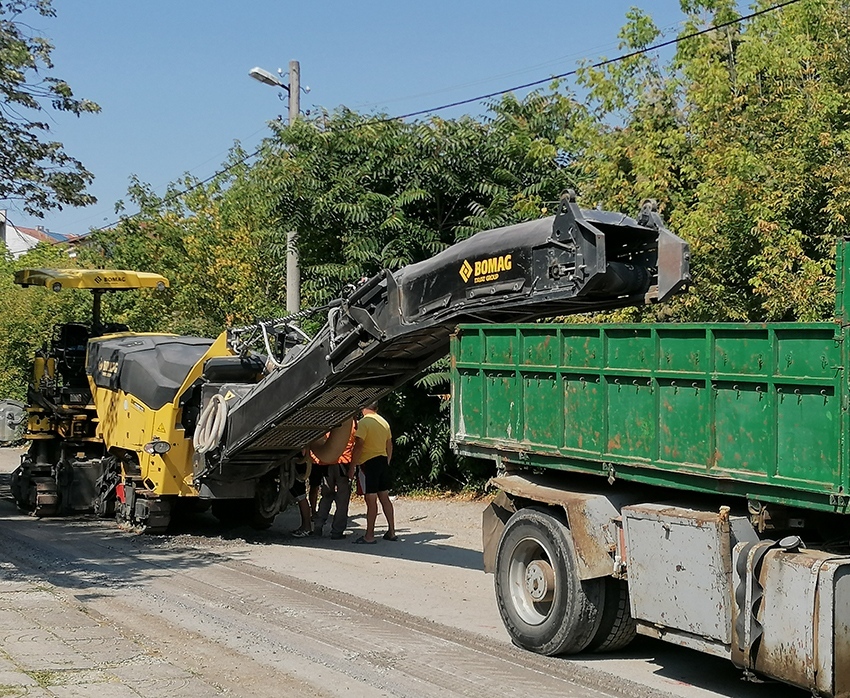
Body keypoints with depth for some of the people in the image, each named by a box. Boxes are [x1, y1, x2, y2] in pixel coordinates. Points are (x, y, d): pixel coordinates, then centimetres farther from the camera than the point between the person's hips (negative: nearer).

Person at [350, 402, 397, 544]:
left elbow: (358, 446, -17)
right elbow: (389, 446, 15)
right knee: (384, 498, 13)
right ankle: (391, 532, 16)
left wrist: (352, 467, -13)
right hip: (383, 461, 7)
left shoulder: (363, 422, -12)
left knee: (371, 500, -5)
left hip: (368, 463, -7)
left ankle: (369, 536, -1)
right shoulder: (384, 422, 10)